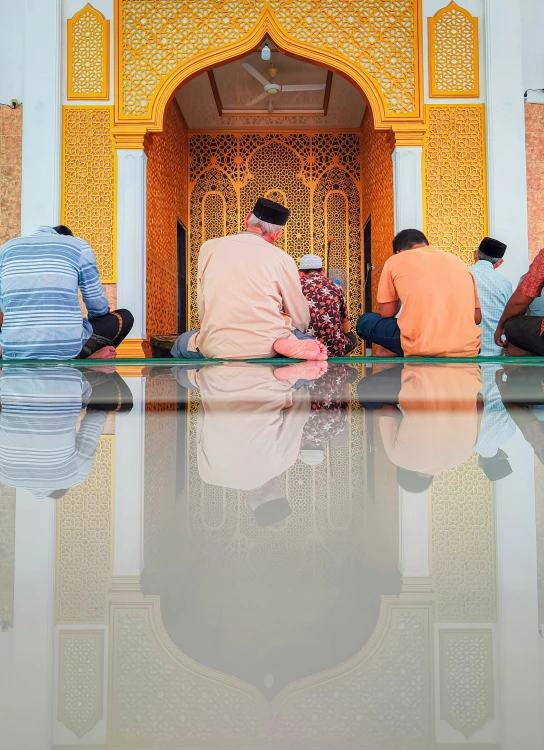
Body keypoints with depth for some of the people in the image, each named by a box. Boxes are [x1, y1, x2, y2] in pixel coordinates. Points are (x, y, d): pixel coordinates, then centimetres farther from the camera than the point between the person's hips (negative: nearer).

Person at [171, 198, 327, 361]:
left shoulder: (209, 248, 7)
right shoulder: (282, 259, 0)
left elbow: (202, 309, 13)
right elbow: (301, 319, 8)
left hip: (217, 348, 1)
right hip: (267, 348, 0)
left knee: (180, 344, 29)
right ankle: (288, 346, -8)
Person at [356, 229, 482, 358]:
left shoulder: (395, 260, 11)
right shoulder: (458, 261, 20)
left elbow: (386, 313, 14)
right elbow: (477, 317, 21)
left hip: (421, 347, -4)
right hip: (467, 349, 4)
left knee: (365, 321, 21)